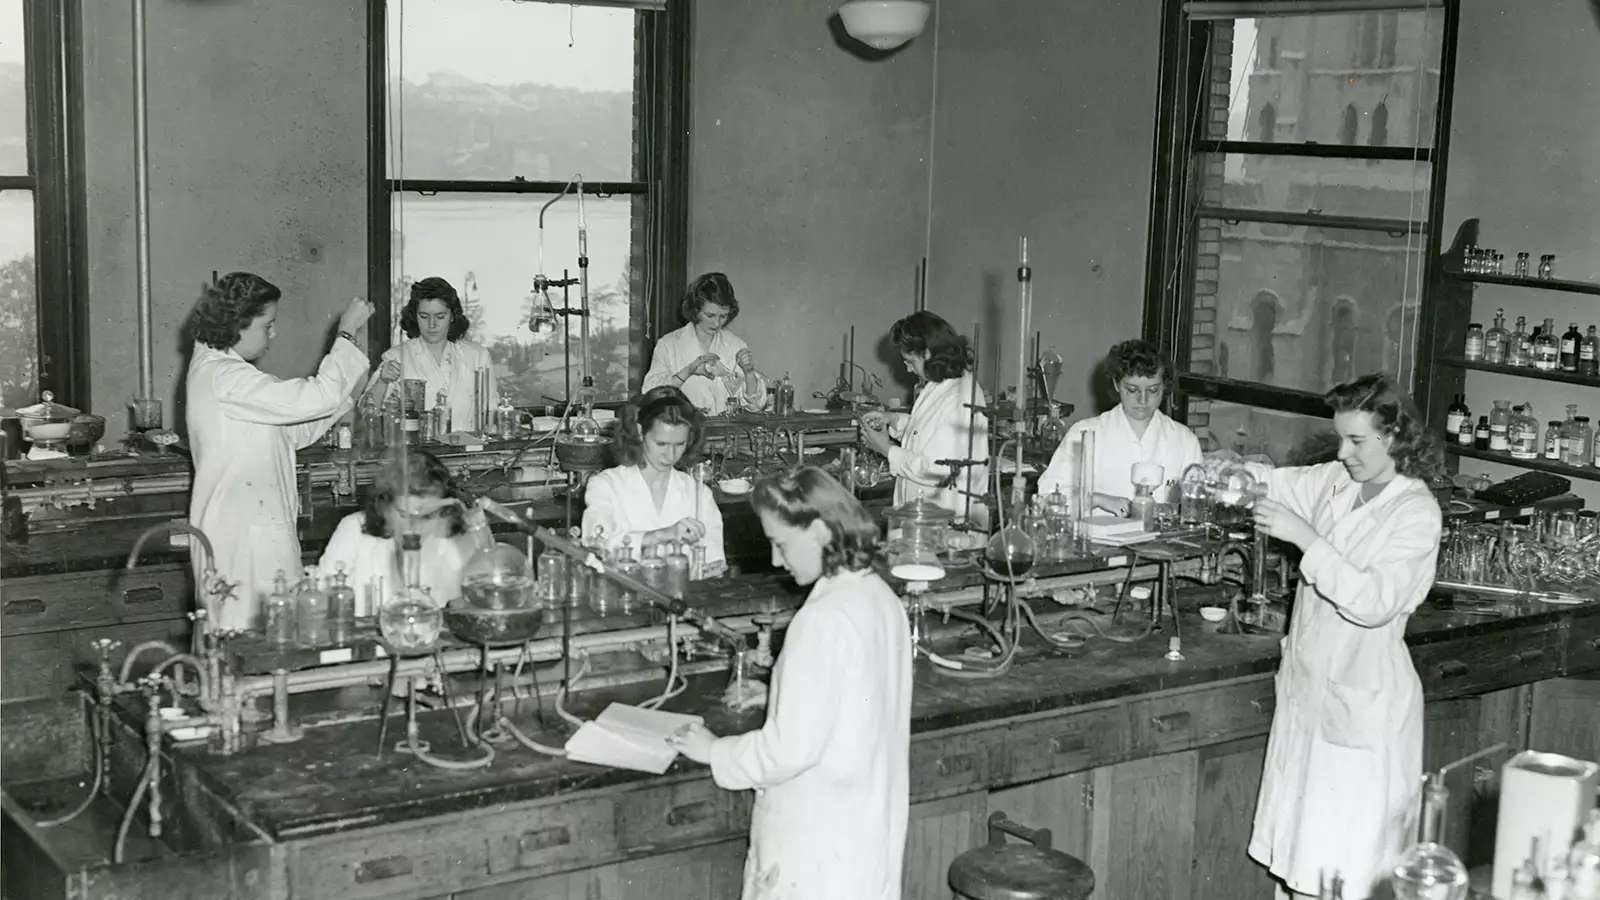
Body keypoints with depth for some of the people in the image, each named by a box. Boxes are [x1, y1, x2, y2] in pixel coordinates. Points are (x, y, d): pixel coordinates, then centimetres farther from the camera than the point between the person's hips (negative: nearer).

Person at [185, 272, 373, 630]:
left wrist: (355, 390, 9)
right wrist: (347, 334, -12)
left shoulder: (214, 368, 16)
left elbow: (294, 432, 17)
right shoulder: (226, 378, -17)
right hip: (245, 535, -11)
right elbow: (315, 400, -23)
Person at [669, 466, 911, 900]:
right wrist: (776, 692, 15)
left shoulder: (825, 619, -22)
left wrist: (714, 751, -8)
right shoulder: (881, 599, 4)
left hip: (819, 841, -8)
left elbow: (791, 747, -21)